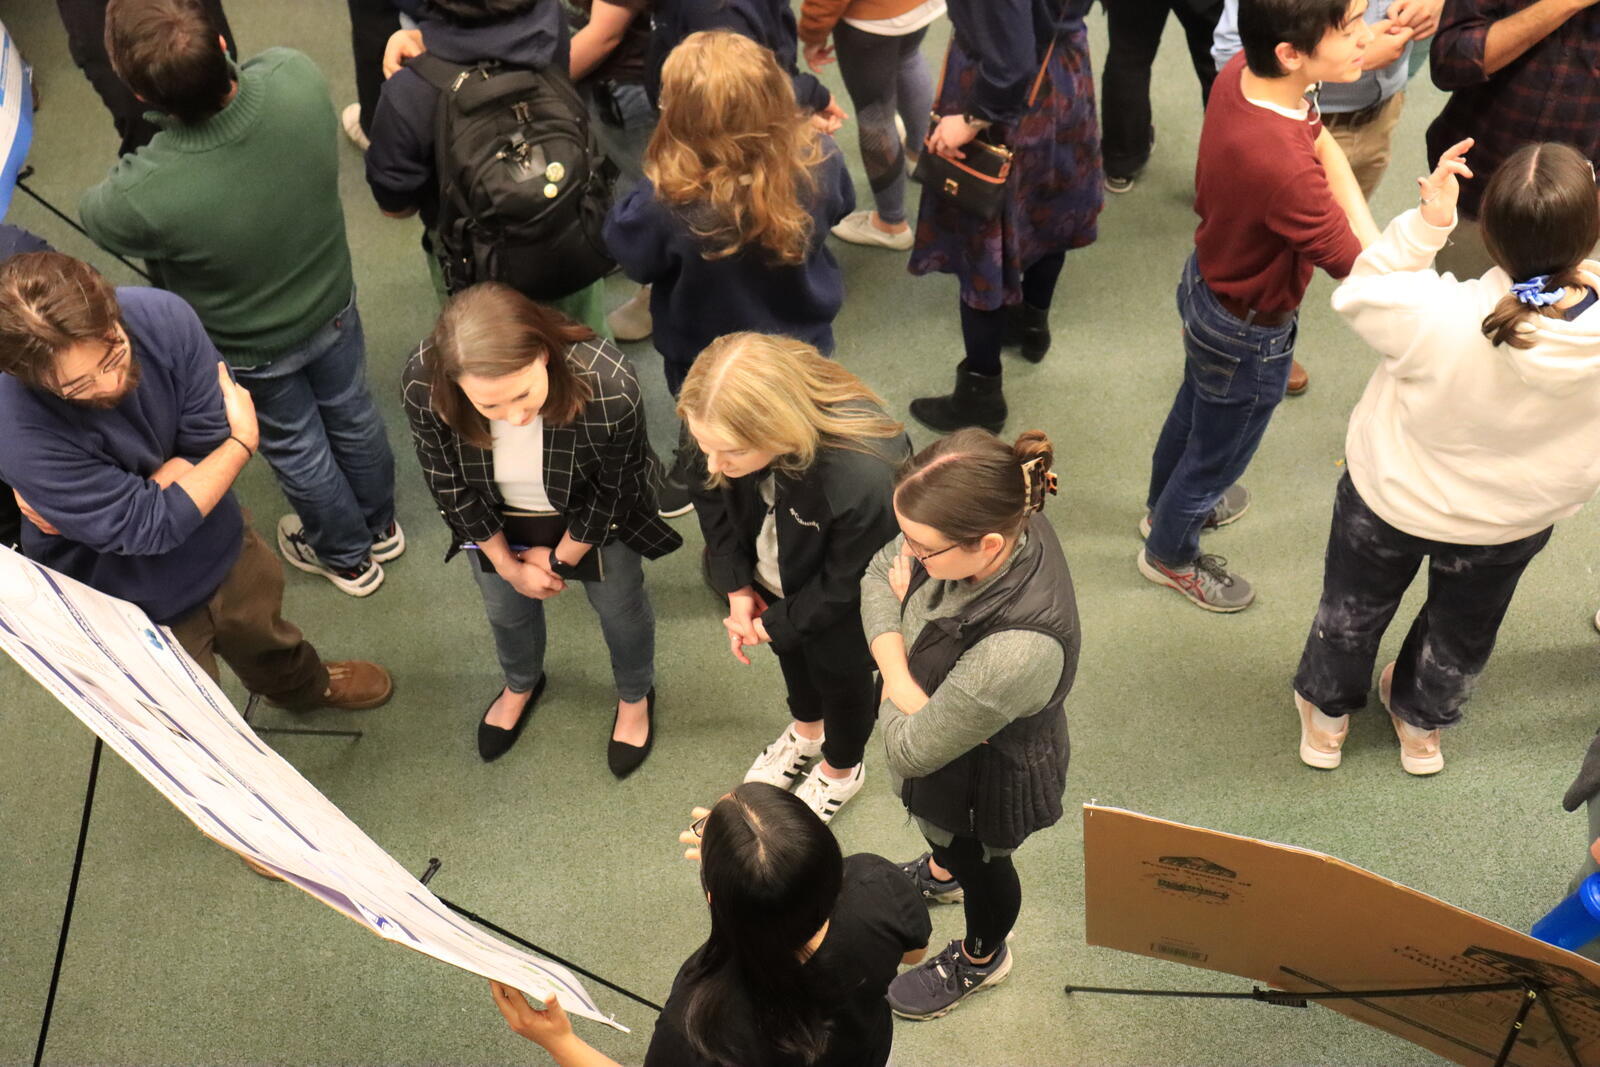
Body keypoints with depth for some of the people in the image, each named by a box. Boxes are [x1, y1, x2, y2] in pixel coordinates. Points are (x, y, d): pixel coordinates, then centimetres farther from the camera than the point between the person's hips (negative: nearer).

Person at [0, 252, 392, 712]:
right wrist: (245, 442, -24)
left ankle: (306, 686, 67)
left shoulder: (161, 316, -28)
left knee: (262, 634, 34)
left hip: (220, 546, 4)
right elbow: (149, 528, -32)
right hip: (138, 606, -4)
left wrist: (129, 498, -33)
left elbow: (209, 442, -20)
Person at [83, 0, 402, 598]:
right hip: (332, 301, 4)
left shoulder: (142, 196, -42)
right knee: (351, 414, 29)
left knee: (296, 448, 25)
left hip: (251, 349, -3)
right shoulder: (300, 76, -32)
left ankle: (347, 558, 53)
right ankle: (380, 527, 57)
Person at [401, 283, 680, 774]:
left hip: (594, 514, -2)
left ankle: (635, 695, 54)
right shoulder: (423, 386, -36)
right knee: (506, 606, 25)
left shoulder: (608, 385, -43)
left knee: (618, 604, 20)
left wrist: (562, 558, -8)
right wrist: (507, 565, -6)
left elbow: (614, 489, -21)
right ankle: (521, 684, 60)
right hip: (496, 518, 2)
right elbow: (450, 486, -15)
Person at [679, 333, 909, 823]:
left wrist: (776, 624, -14)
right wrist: (737, 586, -9)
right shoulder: (726, 423, -32)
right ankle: (806, 731, 70)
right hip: (769, 577, 5)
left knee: (841, 681, 27)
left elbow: (844, 586, -28)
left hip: (838, 614, -4)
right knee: (791, 656, 34)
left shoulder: (865, 481, -48)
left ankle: (841, 772, 62)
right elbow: (709, 492, -8)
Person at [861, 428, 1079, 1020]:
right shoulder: (1002, 522, -28)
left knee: (978, 861, 27)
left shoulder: (1017, 653, -49)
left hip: (987, 782, -6)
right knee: (938, 824, 37)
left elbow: (911, 749, -33)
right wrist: (901, 677, -24)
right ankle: (941, 873, 73)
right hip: (936, 716, 6)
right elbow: (879, 572, -11)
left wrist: (896, 683, -16)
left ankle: (982, 959, 62)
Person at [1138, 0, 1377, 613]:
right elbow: (1363, 266, -29)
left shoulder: (1237, 74, -20)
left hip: (1205, 280, 8)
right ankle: (1169, 554, 50)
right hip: (1248, 335, -8)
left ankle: (1167, 504, 63)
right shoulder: (1287, 168, -44)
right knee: (1218, 455, 22)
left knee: (1194, 407, 35)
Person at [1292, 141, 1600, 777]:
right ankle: (1422, 722, 61)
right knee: (1461, 629, 33)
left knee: (1353, 609, 29)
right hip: (1515, 521, 3)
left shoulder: (1438, 317, -41)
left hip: (1391, 500, -2)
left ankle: (1327, 713, 55)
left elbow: (1356, 294, -21)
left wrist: (1427, 222, -28)